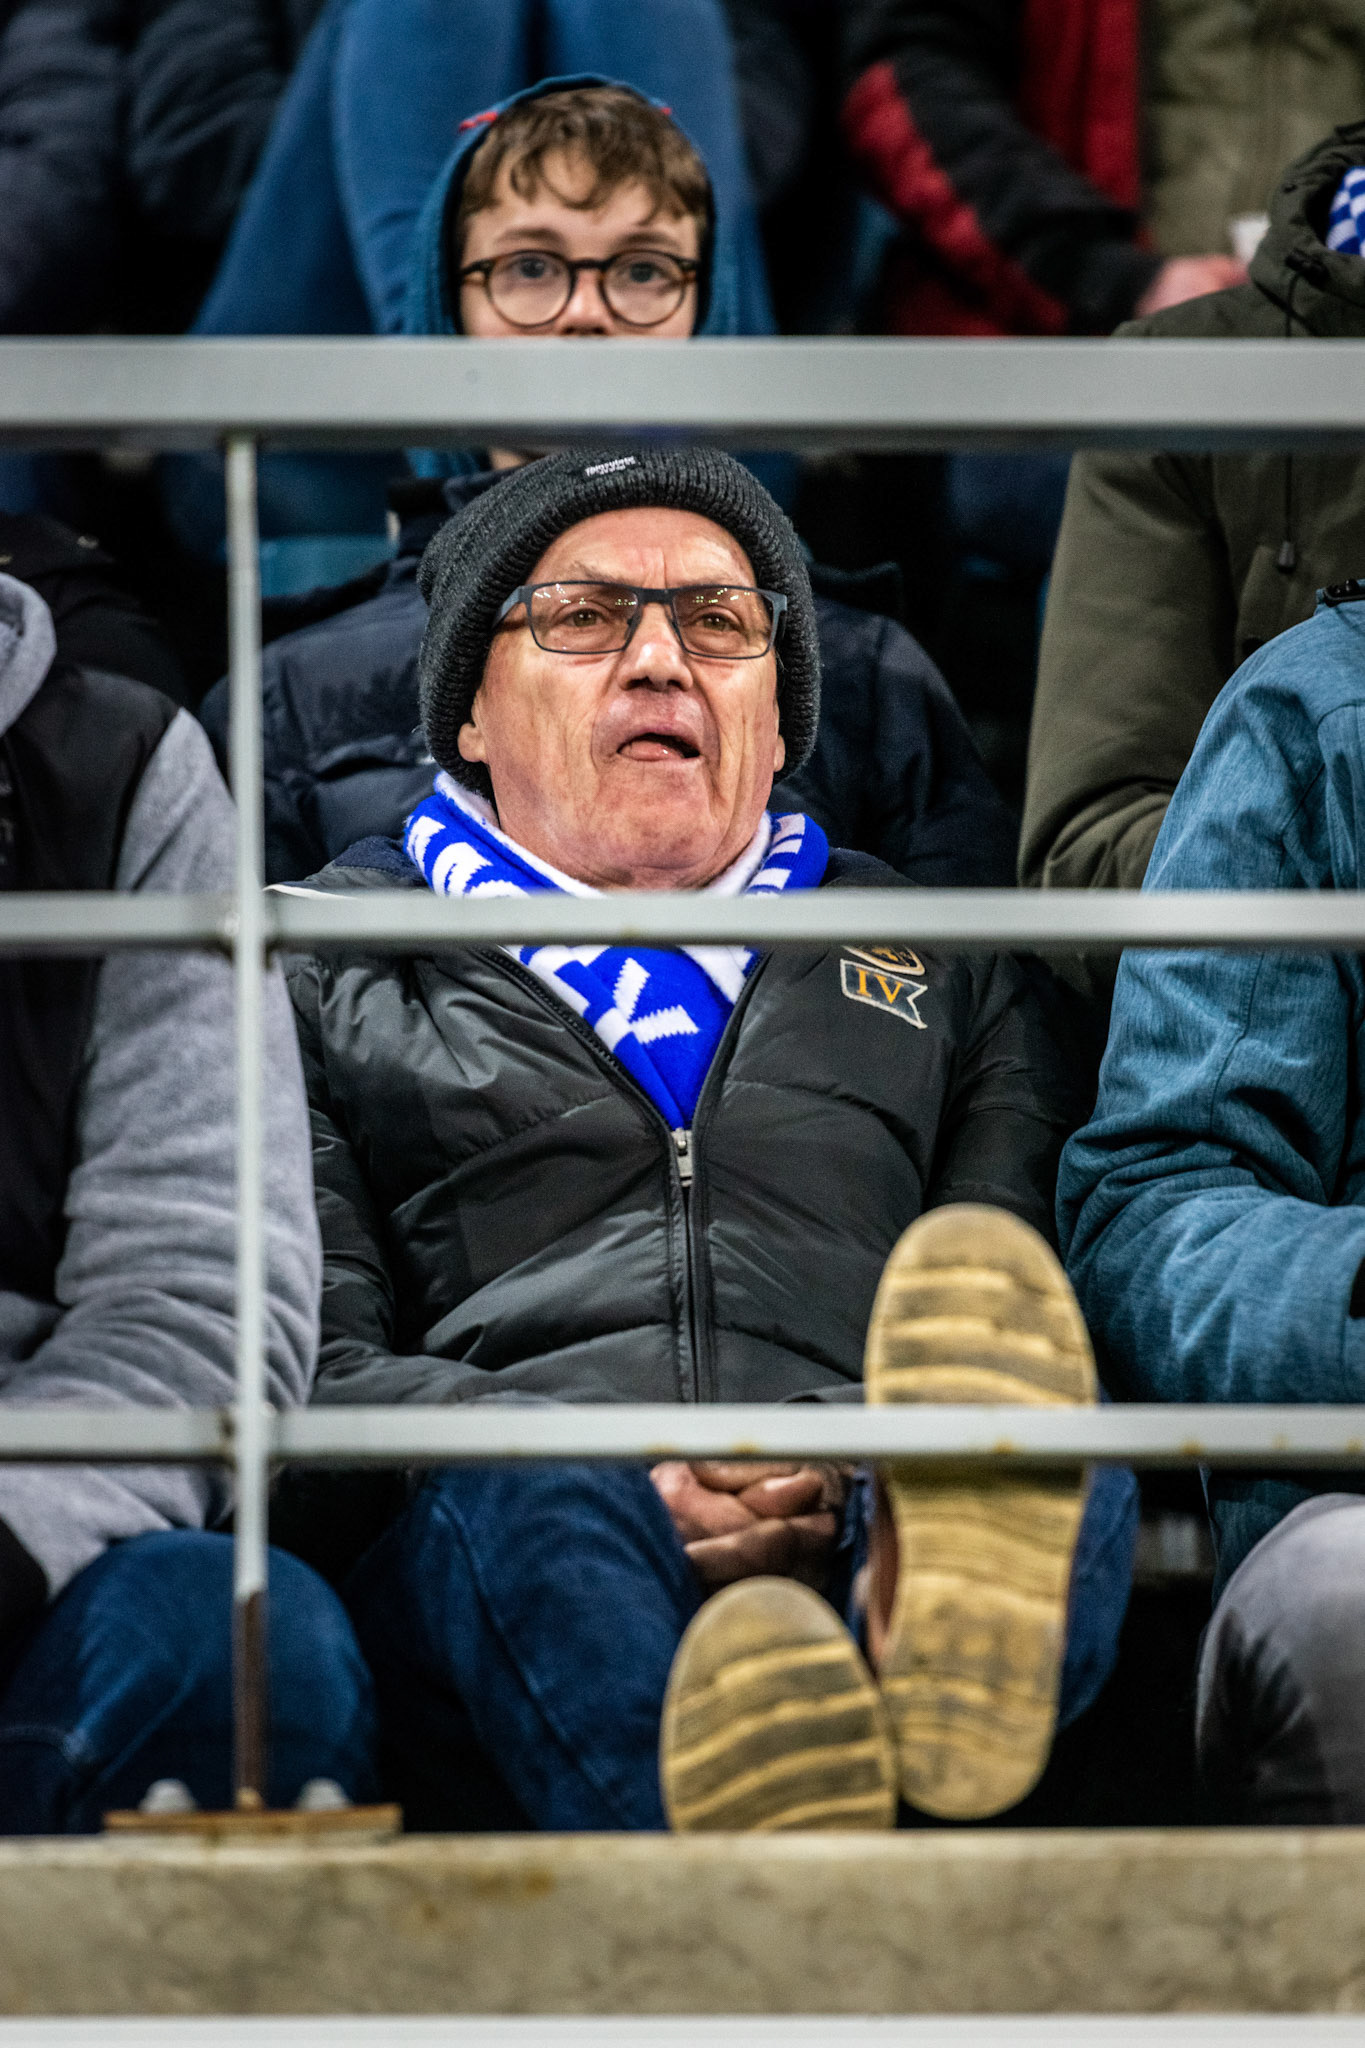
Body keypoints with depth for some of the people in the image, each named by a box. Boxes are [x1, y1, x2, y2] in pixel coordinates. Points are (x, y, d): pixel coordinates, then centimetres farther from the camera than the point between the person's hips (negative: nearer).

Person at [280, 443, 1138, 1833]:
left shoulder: (944, 970, 31)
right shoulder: (324, 970, 24)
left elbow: (1053, 1308, 17)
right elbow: (310, 1374, 9)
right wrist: (620, 1480, -11)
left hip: (861, 1524, 2)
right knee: (534, 1509, -37)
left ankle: (936, 1642, -68)